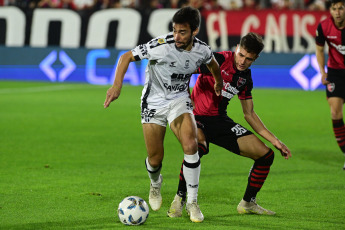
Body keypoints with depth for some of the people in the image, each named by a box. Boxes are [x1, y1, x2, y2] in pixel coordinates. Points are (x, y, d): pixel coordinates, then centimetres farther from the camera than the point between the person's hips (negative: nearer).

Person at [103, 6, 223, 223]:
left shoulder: (202, 50, -12)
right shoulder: (161, 45, -25)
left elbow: (213, 64, 14)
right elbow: (127, 57, -15)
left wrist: (219, 83, 33)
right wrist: (117, 85, -27)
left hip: (180, 99, 2)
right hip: (154, 101, -2)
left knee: (191, 144, -24)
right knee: (155, 159, 0)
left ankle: (192, 202, -11)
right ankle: (155, 184, 40)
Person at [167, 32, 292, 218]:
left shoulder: (245, 77, 7)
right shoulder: (218, 60, -14)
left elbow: (249, 114, 16)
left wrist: (274, 140, 13)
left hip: (220, 120, 7)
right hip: (197, 118, -7)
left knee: (266, 155, -1)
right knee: (199, 147, -42)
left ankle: (248, 203, 18)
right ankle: (179, 199, -23)